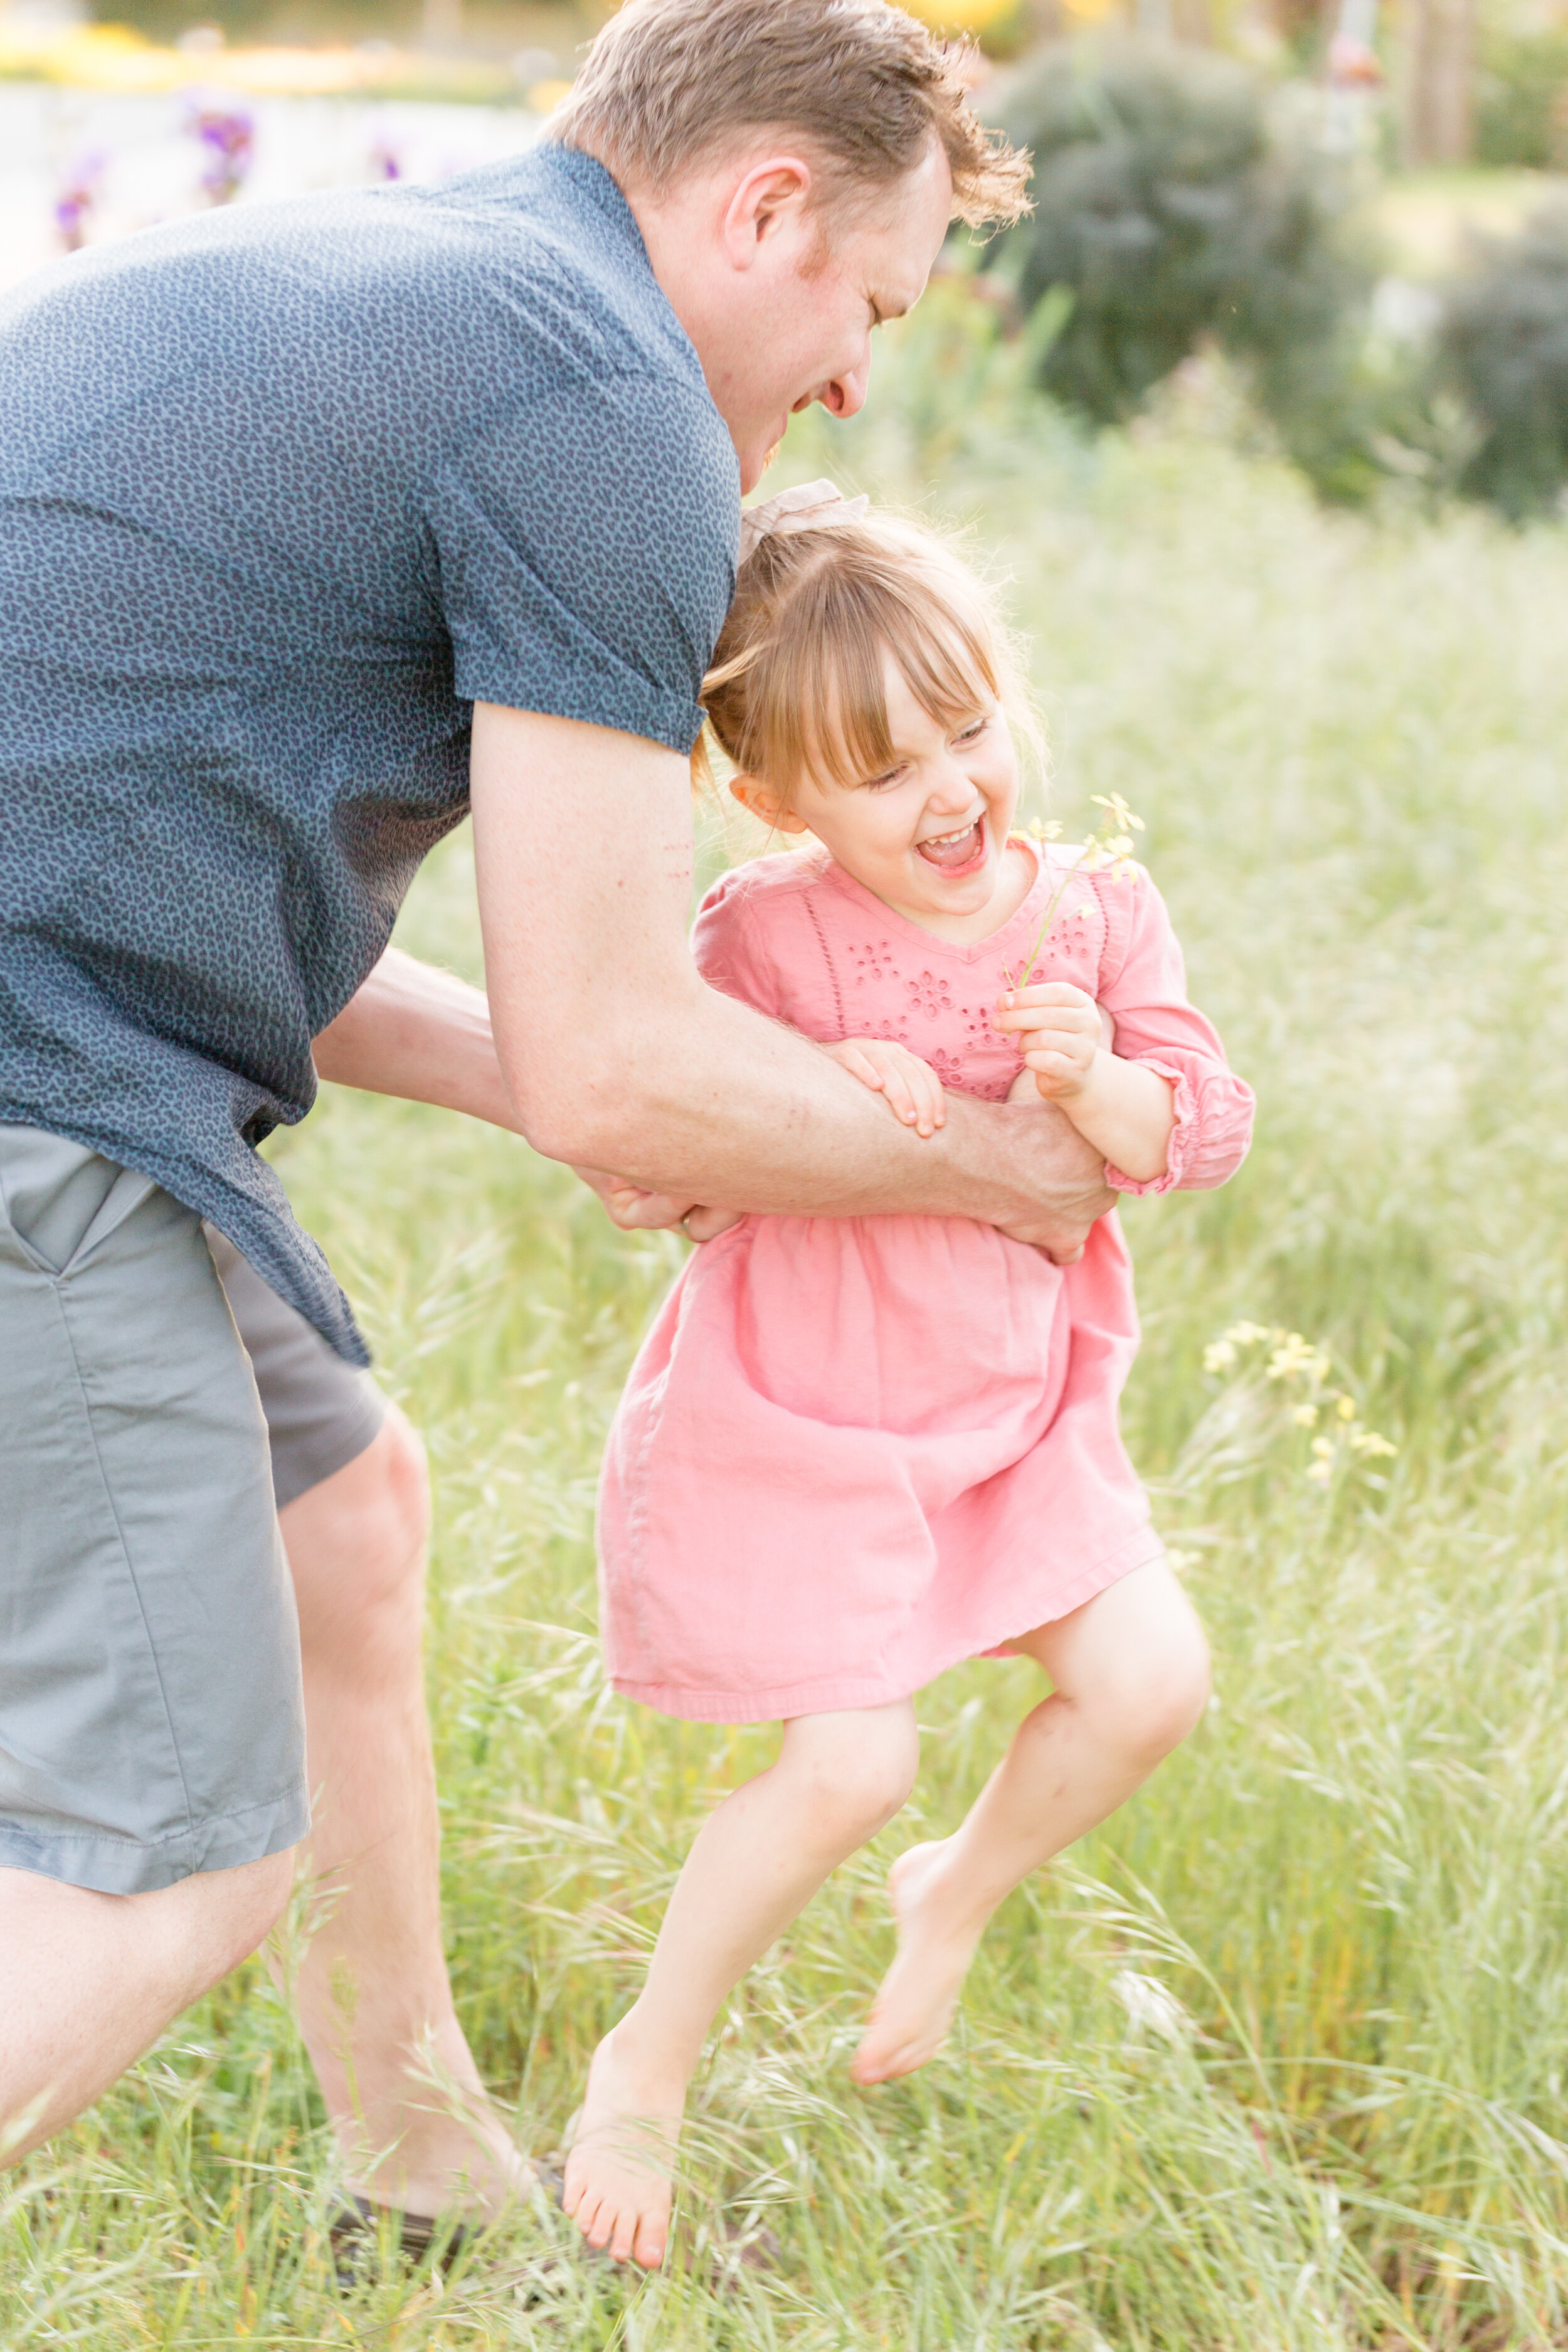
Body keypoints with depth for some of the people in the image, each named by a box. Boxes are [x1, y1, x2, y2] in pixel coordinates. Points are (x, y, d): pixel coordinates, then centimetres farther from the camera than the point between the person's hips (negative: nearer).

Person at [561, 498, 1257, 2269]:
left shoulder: (1094, 910, -2)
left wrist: (1096, 1082, -25)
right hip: (795, 1413, -5)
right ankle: (645, 2070, 12)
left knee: (1151, 1680, -3)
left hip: (1010, 1407, 5)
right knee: (850, 1764, -11)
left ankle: (958, 1893, 27)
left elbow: (1203, 1132, -4)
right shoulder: (763, 934, -15)